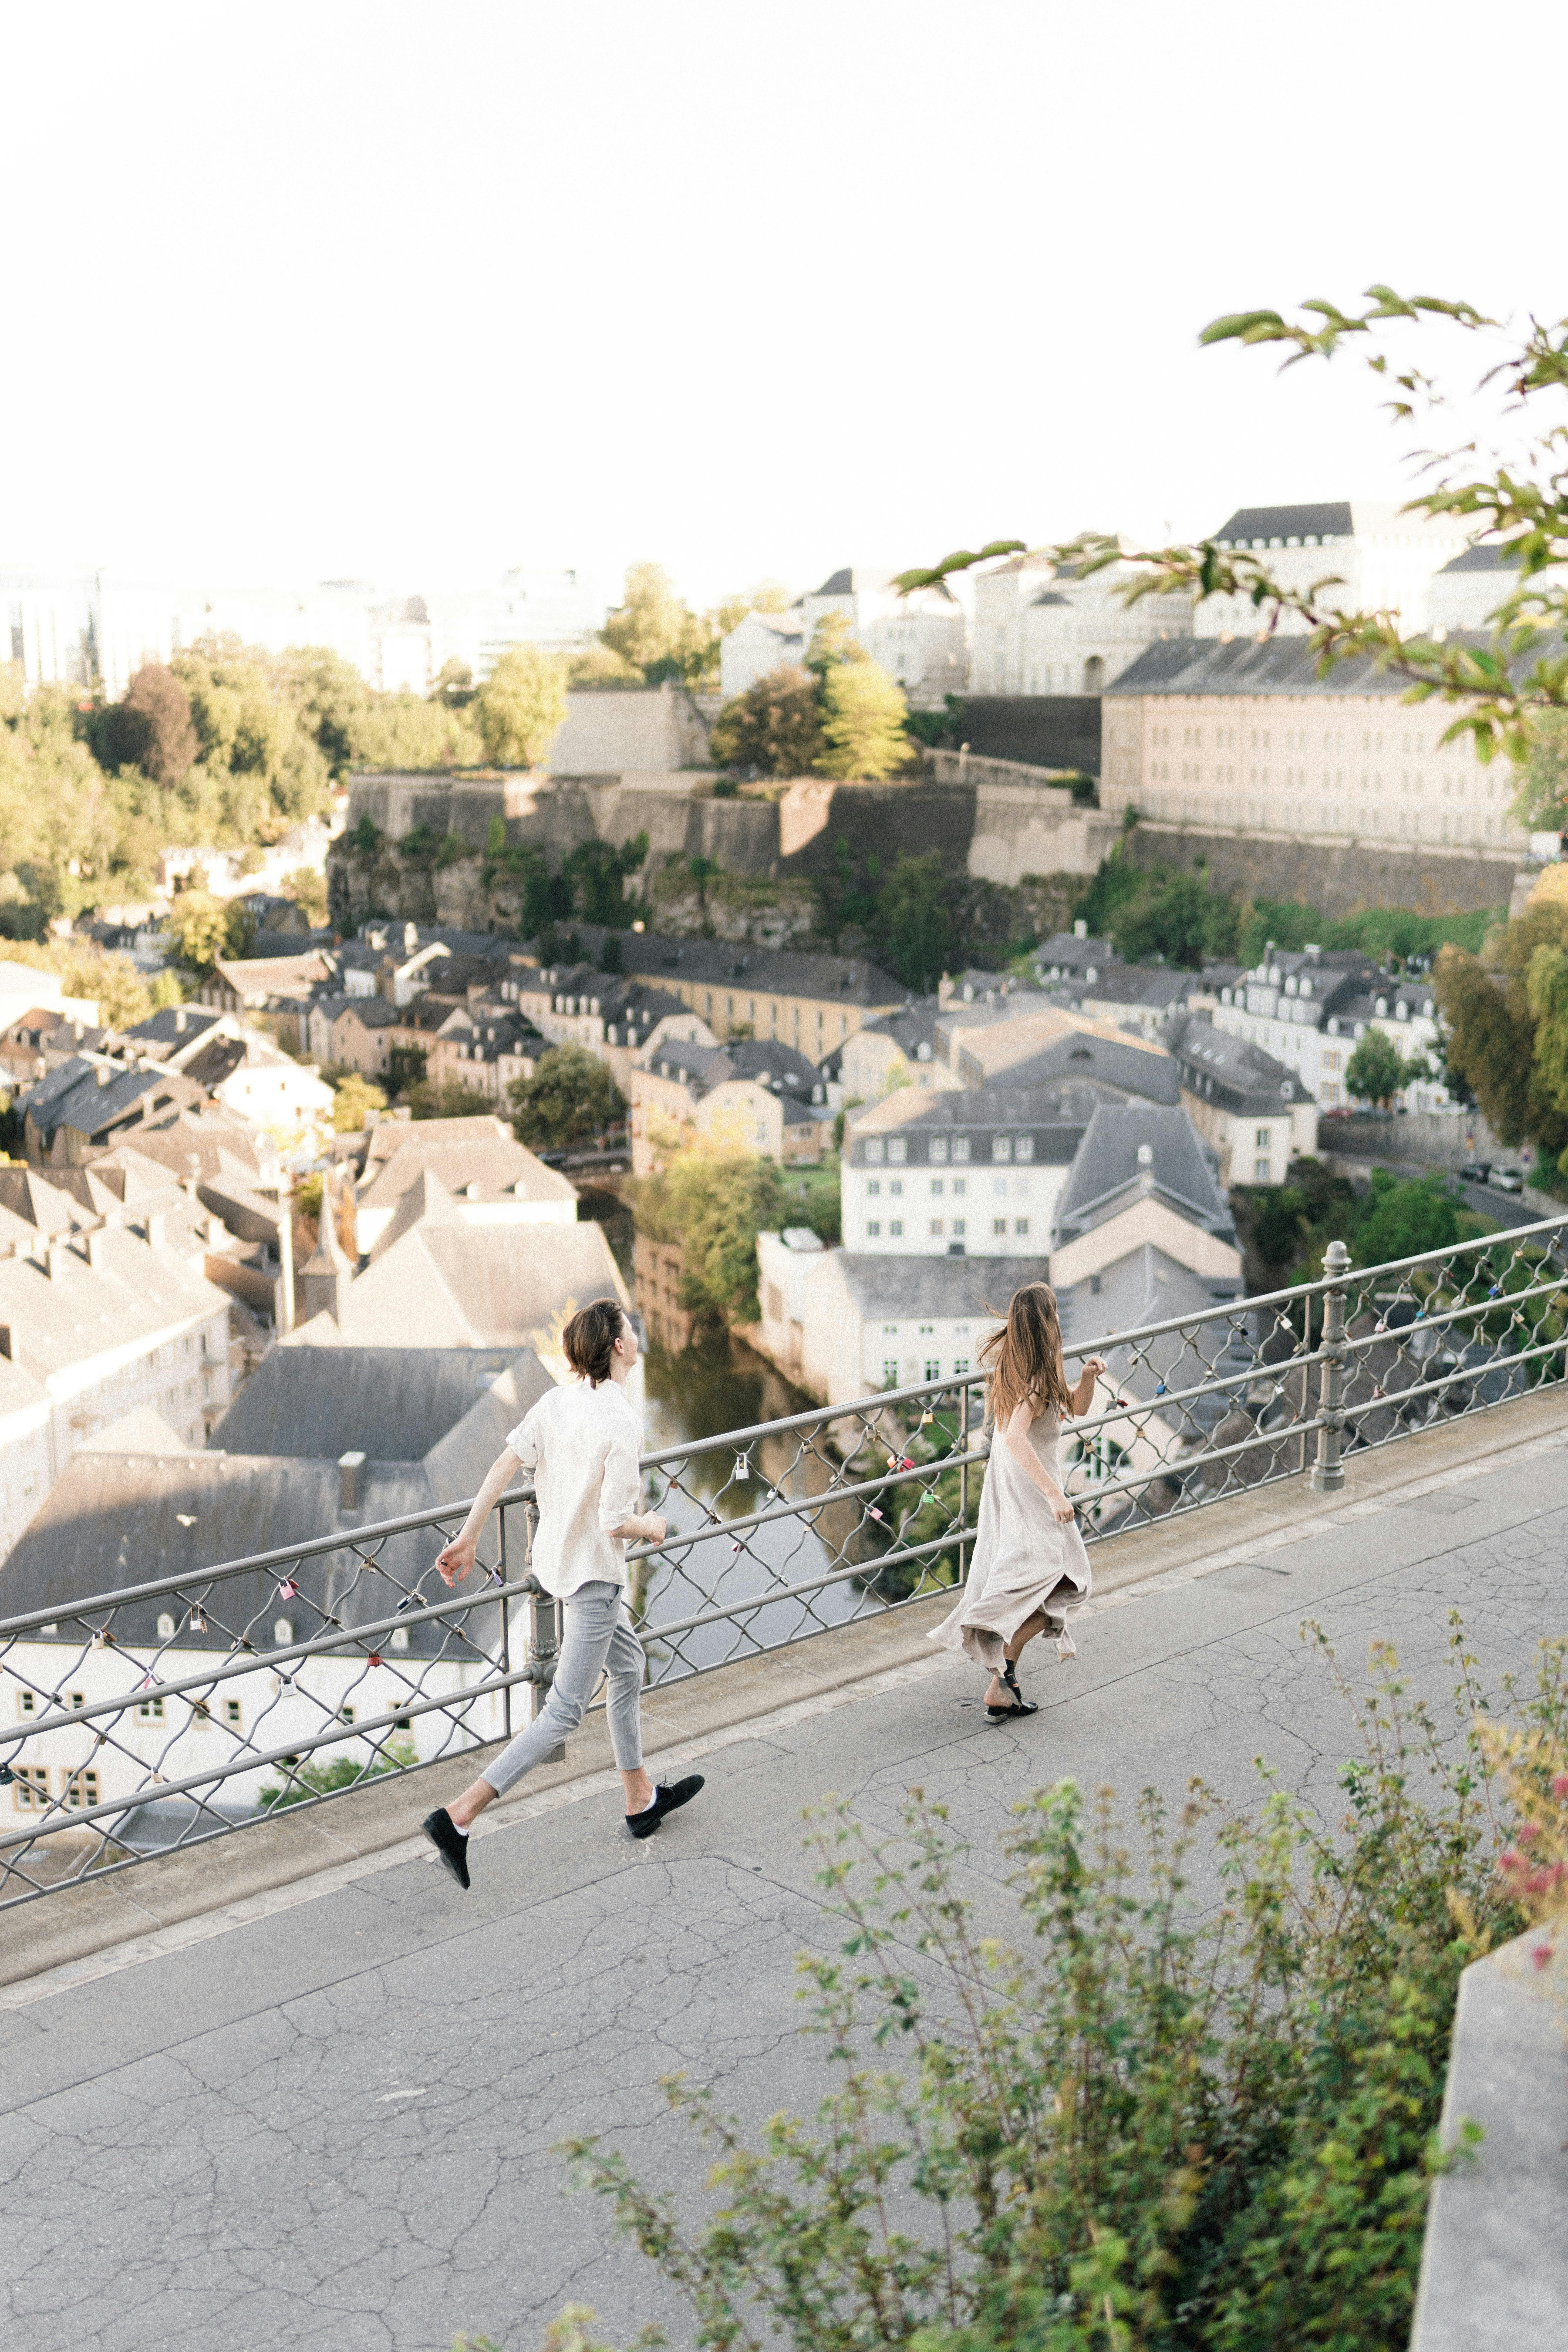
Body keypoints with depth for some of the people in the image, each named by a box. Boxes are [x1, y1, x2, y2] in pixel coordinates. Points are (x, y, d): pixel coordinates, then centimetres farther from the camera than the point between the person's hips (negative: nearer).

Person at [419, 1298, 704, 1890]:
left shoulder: (558, 1401, -4)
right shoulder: (622, 1424, -26)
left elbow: (505, 1466, -5)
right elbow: (615, 1523, -26)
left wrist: (468, 1539, 2)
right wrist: (652, 1526, -4)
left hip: (555, 1558, 9)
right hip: (593, 1574, -9)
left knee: (628, 1666, 25)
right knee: (564, 1713, -1)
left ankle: (641, 1799, 40)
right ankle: (458, 1817, -5)